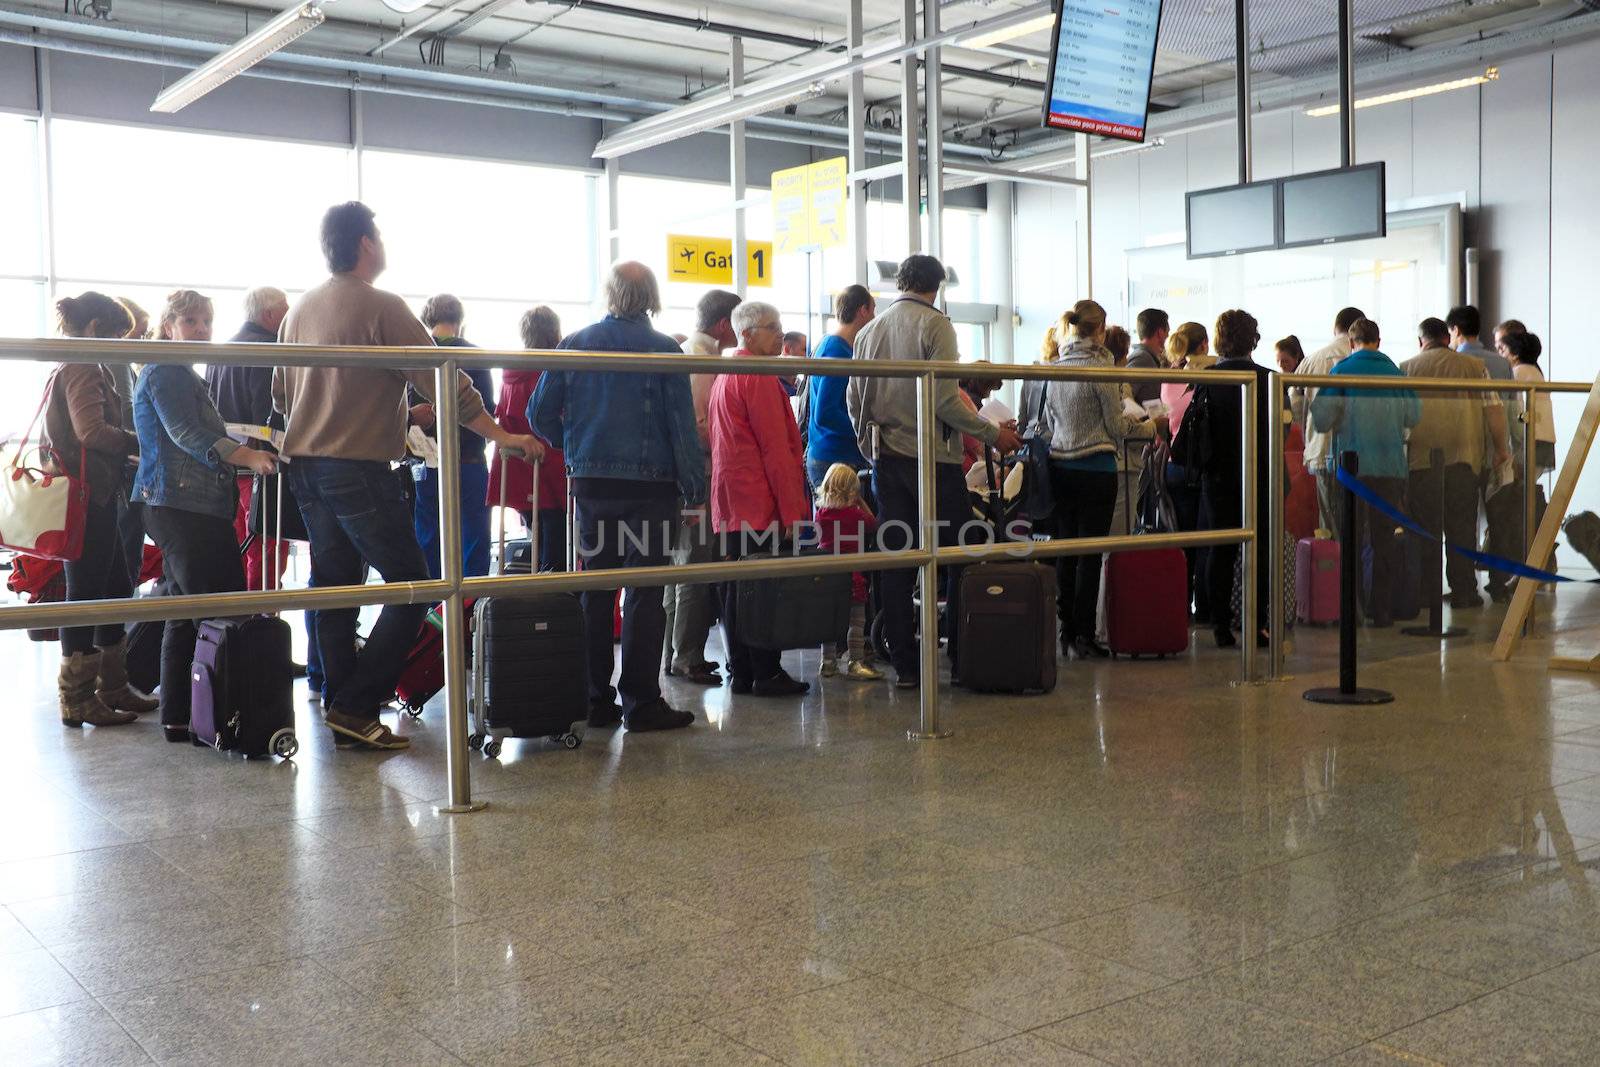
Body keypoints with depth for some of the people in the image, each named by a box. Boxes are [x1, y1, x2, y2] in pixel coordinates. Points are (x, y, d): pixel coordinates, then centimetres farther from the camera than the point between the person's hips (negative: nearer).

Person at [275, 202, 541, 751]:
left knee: (335, 586, 13)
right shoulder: (381, 308, -10)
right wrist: (501, 436, -7)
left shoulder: (300, 310, 12)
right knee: (410, 584, -2)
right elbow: (442, 380, -13)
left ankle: (339, 702, 15)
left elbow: (281, 394, 20)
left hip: (304, 464, 8)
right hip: (359, 468, -8)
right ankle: (357, 707, -6)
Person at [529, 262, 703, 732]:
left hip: (590, 482, 4)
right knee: (645, 592, 1)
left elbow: (540, 415, 5)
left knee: (595, 590, 12)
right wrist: (695, 490, -4)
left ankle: (595, 700, 15)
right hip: (650, 484, -4)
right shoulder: (664, 350, -6)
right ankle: (641, 701, 2)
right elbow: (683, 425, -8)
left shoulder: (574, 345, 4)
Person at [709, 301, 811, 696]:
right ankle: (766, 673, -4)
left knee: (736, 589, 9)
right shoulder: (758, 376, -11)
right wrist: (792, 509, -15)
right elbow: (776, 446, -16)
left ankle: (741, 672, 13)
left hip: (729, 500, 10)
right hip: (761, 501, -10)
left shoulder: (724, 375, 20)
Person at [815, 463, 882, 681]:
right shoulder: (855, 513, -8)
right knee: (857, 620, 2)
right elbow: (873, 524, 9)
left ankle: (828, 662, 17)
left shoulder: (821, 513, 3)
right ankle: (855, 663, 0)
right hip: (851, 573, -5)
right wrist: (860, 502, 11)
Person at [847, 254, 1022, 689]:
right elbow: (944, 400, -15)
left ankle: (904, 664, 7)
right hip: (933, 459, -5)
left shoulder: (868, 331, 11)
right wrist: (993, 434, -6)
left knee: (896, 563, 5)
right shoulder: (934, 324, -7)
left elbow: (854, 400, 12)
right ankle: (962, 657, 5)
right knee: (957, 558, 3)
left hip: (887, 458, 6)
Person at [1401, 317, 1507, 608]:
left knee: (1425, 527, 6)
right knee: (1461, 527, 7)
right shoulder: (1474, 366, 7)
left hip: (1420, 457, 0)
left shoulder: (1406, 369, 6)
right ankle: (1463, 592, 8)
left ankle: (1426, 592, 7)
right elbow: (1494, 409, 2)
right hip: (1463, 457, 0)